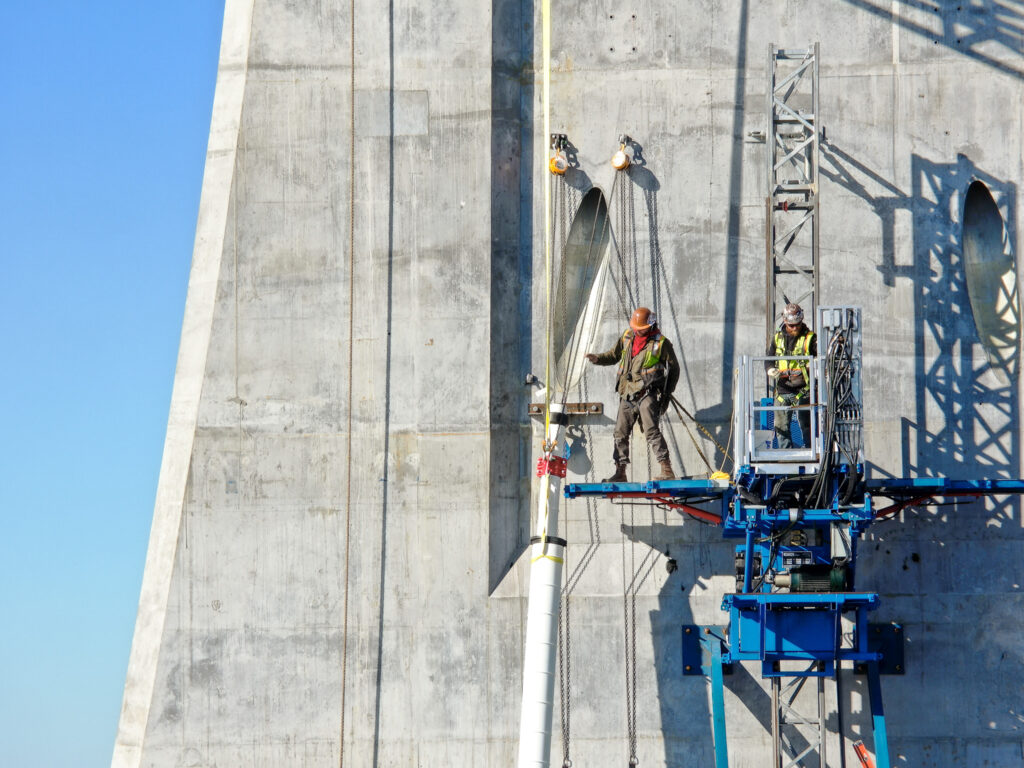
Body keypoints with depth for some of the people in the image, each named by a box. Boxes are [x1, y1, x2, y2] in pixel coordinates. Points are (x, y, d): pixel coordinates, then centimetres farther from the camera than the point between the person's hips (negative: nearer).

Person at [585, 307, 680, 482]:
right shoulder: (627, 338, 11)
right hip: (627, 395, 6)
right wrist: (598, 359, 4)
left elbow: (674, 368, 4)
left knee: (651, 431, -18)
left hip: (647, 394, -6)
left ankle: (667, 471, -20)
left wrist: (667, 393, 0)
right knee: (620, 433, 7)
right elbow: (614, 355, 25)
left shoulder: (661, 343, -2)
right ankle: (620, 473, 17)